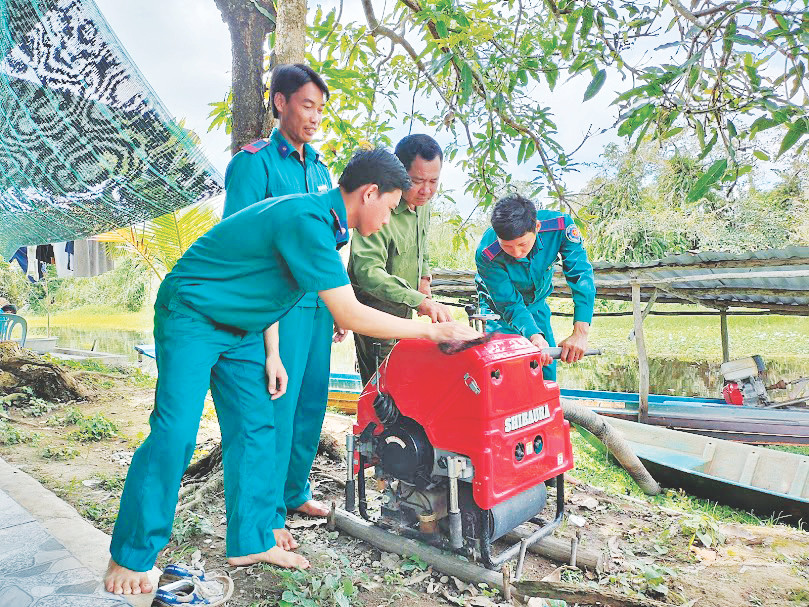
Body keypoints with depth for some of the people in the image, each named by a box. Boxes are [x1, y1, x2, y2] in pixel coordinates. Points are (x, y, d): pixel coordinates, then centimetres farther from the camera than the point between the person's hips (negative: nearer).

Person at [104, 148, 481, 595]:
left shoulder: (321, 219, 2)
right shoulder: (308, 221, -29)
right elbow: (349, 315, -31)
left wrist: (272, 354, 7)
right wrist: (431, 331, -23)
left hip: (240, 328, 9)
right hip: (192, 317, -9)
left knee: (255, 428, 6)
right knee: (175, 433, -10)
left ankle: (250, 541, 17)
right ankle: (129, 557, 7)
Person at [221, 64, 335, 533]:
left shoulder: (319, 169, 18)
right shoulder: (255, 162, -4)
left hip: (319, 301, 7)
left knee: (312, 402, 13)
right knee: (277, 405, -3)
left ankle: (296, 490, 30)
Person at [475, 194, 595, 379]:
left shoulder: (559, 225, -30)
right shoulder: (486, 255, -35)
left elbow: (581, 274, -31)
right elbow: (510, 304, -29)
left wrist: (580, 332, -40)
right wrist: (534, 336, -48)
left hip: (537, 305, 3)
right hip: (499, 309, -3)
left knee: (547, 374, 4)